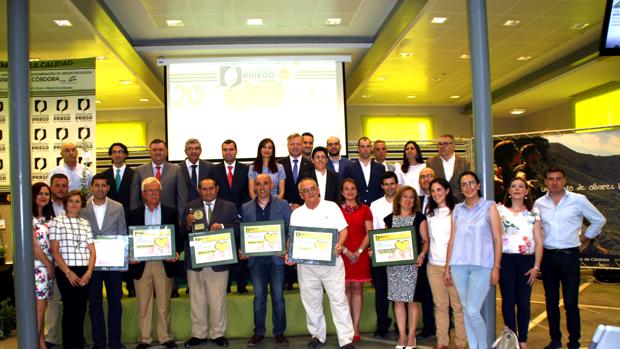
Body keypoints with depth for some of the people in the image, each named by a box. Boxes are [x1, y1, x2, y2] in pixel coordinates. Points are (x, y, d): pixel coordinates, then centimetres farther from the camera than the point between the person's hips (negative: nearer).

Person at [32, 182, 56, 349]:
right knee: (38, 307, -5)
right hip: (37, 265, -7)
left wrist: (51, 265, 7)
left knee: (42, 306, 10)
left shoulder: (49, 217, 14)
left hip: (49, 266, 7)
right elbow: (34, 246, -11)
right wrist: (48, 265, -5)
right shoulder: (29, 217, -8)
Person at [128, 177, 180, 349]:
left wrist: (176, 252, -11)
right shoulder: (134, 214, 6)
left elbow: (177, 237, 6)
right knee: (143, 304, 7)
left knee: (164, 304, 6)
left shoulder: (171, 212, 6)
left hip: (164, 264, 0)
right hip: (141, 264, 0)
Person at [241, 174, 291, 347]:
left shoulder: (282, 205, 3)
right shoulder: (246, 208, 8)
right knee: (259, 296, 7)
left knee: (278, 296, 3)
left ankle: (279, 332, 15)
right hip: (255, 258, 2)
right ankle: (259, 332, 18)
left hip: (276, 257, -2)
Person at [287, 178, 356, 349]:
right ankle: (317, 335, 26)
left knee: (339, 300, -4)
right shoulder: (296, 214, 8)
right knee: (311, 302, 11)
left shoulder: (331, 207, 2)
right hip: (306, 264, 3)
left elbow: (343, 229, 1)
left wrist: (340, 244, -17)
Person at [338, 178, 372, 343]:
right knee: (345, 289, 2)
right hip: (342, 254, 0)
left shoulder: (364, 209, 7)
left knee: (357, 289, 2)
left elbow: (369, 233, 3)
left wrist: (359, 251, -8)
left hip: (360, 254, 0)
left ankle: (356, 328, 6)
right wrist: (346, 251, -9)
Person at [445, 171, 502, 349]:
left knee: (472, 310, -12)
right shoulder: (457, 209, 12)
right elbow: (452, 239, 13)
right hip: (459, 265, 4)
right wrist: (447, 268, 10)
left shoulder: (489, 207, 2)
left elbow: (497, 239, 0)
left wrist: (496, 268, -7)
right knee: (466, 309, 8)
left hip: (482, 265, -4)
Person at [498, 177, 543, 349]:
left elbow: (539, 242, 5)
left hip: (526, 260, 1)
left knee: (523, 302, 3)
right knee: (508, 300, 3)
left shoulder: (533, 213, 8)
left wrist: (536, 266, -3)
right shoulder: (500, 210, 5)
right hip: (505, 259, -1)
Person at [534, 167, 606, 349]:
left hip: (569, 256, -3)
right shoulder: (539, 203, 5)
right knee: (551, 301, 10)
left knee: (571, 302, -2)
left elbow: (599, 220, 9)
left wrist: (584, 239, 9)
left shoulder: (578, 200, -2)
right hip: (547, 257, 3)